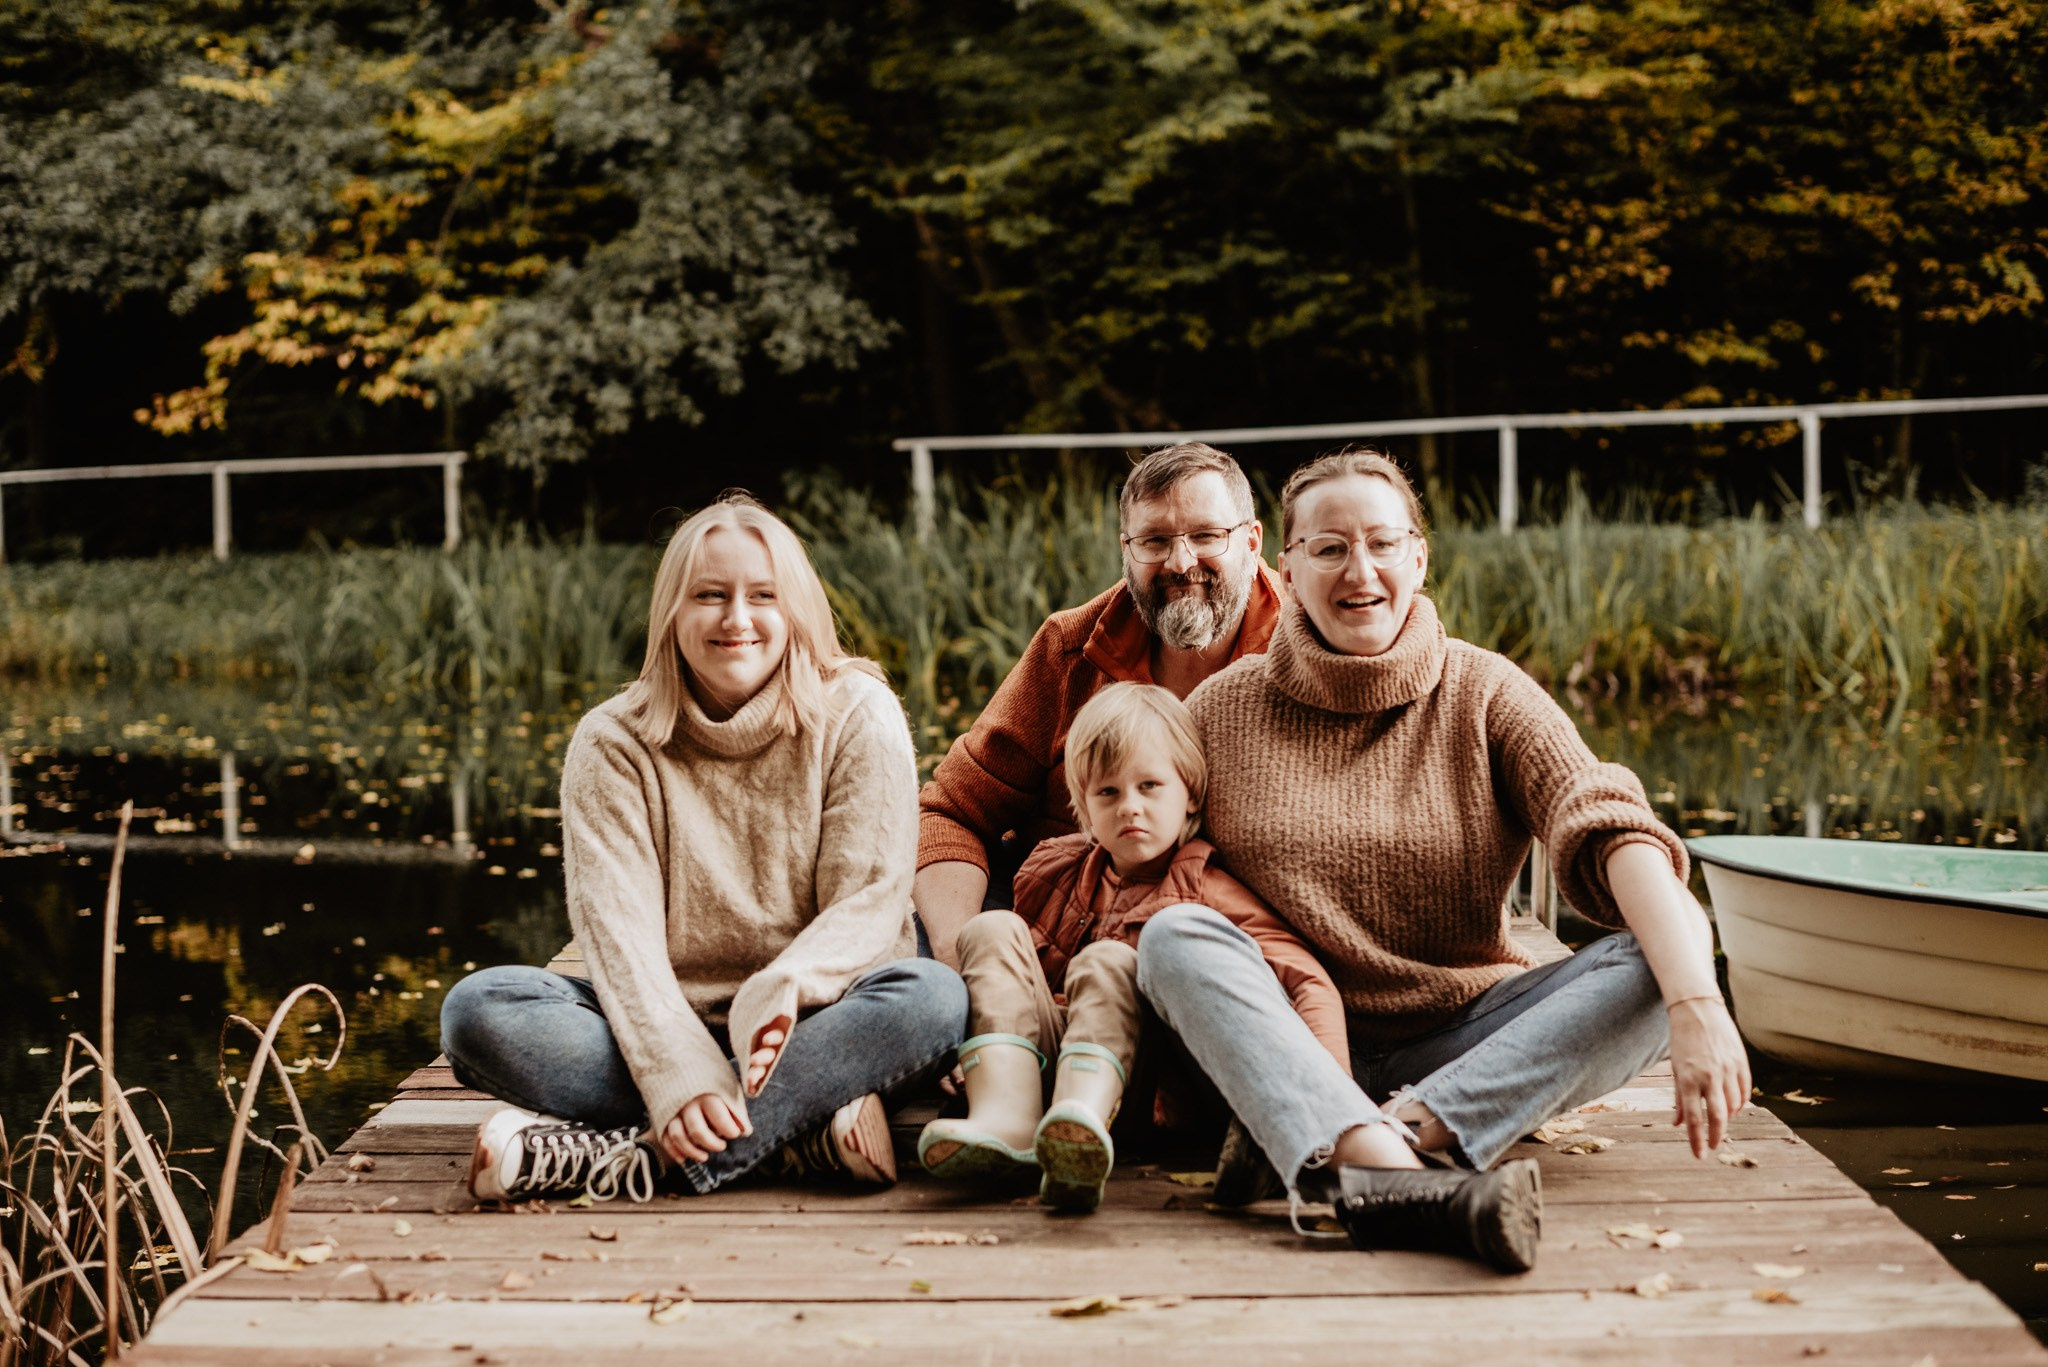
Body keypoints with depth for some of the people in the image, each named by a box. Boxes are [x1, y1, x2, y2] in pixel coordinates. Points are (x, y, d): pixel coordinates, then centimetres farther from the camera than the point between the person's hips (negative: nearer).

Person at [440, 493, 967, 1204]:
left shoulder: (858, 718, -2)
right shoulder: (613, 743, -1)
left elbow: (868, 904, -9)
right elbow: (618, 928, -12)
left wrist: (781, 990, -31)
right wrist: (681, 1076, -28)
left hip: (805, 1030, -1)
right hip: (664, 1025, 1)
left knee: (932, 996, -32)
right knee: (478, 1008, -24)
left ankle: (633, 1158, -35)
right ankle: (801, 1123, -32)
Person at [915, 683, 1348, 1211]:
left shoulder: (1210, 893, 1)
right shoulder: (1055, 875, 16)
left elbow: (1311, 984, -11)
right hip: (1037, 1059, 4)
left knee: (1107, 960, -27)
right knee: (993, 928, -12)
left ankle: (1080, 1121, -57)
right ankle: (1007, 1119, -37)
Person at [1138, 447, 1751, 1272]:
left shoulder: (1484, 695, 2)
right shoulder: (1224, 711, 4)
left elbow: (1615, 831, -14)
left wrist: (1698, 1004, -32)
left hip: (1466, 1045, 1)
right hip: (1301, 1046, 0)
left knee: (1654, 965, -22)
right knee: (1176, 934, -29)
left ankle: (1409, 1133, -40)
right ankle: (1390, 1174, -51)